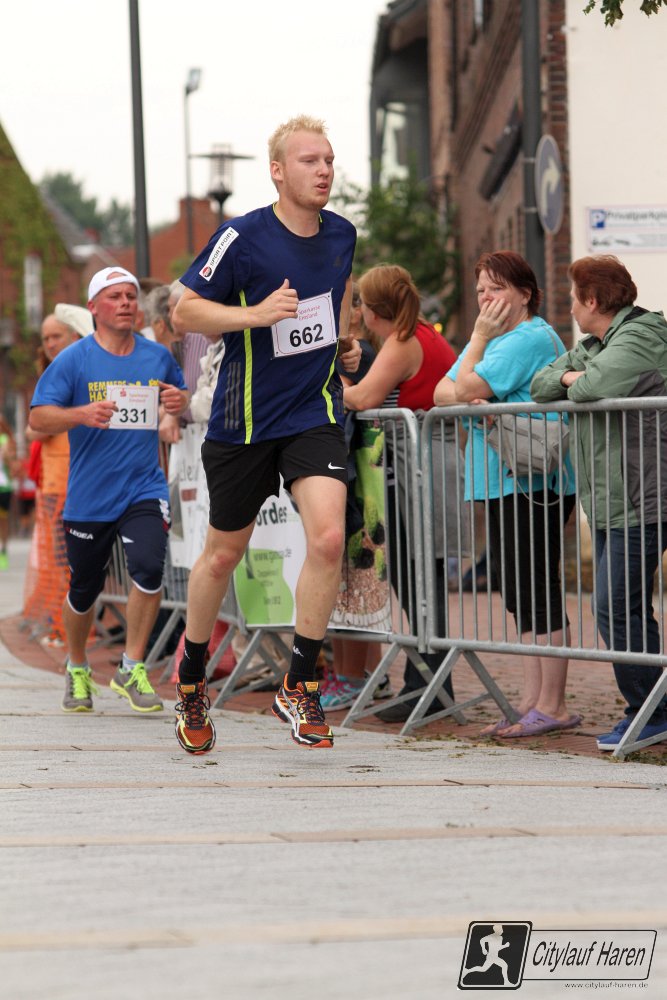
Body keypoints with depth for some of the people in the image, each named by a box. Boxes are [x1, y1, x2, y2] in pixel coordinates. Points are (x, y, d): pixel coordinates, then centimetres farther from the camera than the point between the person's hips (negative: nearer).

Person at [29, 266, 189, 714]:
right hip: (89, 496, -1)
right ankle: (77, 669, 35)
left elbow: (180, 393, 24)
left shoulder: (158, 357, 6)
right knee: (84, 591, 9)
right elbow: (39, 417, -8)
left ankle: (132, 670, -8)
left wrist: (180, 400, -1)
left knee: (149, 568, -22)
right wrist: (82, 414, -26)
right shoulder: (74, 359, -4)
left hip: (144, 489, 1)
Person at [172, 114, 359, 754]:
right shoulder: (242, 238, -13)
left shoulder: (341, 234, 2)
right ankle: (190, 678, 33)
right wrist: (256, 314, -22)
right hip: (243, 420, -3)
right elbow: (185, 311, -9)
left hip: (315, 411, 3)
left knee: (328, 538, -18)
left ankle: (298, 687, -4)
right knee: (224, 552, 9)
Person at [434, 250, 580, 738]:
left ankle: (552, 706, -5)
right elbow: (443, 392, 10)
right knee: (520, 595, 10)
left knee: (538, 592, -8)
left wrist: (480, 336, -5)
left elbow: (468, 387, -16)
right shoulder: (494, 338, 19)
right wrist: (468, 399, -11)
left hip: (534, 482, -10)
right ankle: (532, 700, 14)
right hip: (501, 483, 10)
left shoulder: (531, 338, -12)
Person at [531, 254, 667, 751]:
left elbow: (599, 384, -26)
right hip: (607, 503, 10)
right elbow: (541, 384, 17)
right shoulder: (592, 344, 19)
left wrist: (576, 383, -4)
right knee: (626, 609, 11)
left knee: (618, 608, -11)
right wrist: (567, 378, -3)